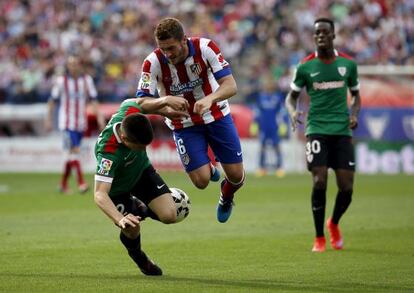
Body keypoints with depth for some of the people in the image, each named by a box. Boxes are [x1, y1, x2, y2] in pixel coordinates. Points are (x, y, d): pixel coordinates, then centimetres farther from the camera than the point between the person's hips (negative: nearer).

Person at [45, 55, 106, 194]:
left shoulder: (87, 80, 3)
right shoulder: (60, 81, -4)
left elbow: (93, 99, 2)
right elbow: (52, 101, 3)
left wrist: (99, 116, -8)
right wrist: (49, 120, 2)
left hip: (81, 122, 4)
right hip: (67, 122, -4)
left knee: (71, 154, 11)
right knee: (74, 151, -16)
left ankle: (63, 183, 24)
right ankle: (81, 183, -21)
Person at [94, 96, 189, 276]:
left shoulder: (129, 111, -31)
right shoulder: (108, 153, -46)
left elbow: (139, 104, -4)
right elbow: (100, 195, -50)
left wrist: (165, 101, -16)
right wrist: (120, 220, -64)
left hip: (142, 171, 4)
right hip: (117, 188, -4)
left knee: (169, 215, -11)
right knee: (132, 231, -7)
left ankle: (140, 210, 25)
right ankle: (135, 253, 32)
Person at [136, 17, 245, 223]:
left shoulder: (205, 47, -24)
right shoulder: (153, 63, -23)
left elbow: (230, 85, -27)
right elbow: (141, 101, -22)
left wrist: (209, 99, -47)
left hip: (216, 116, 0)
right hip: (184, 125, 0)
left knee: (236, 175, 0)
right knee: (201, 181, -10)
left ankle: (227, 196, 38)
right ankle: (208, 167, 29)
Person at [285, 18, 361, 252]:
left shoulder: (348, 64, 5)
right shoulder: (306, 66, 1)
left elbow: (355, 94, 18)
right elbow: (292, 96, 11)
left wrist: (354, 114, -1)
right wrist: (293, 112, -11)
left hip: (342, 130, 2)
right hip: (317, 129, -2)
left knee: (346, 188, -3)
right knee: (320, 182, -13)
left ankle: (334, 224, 29)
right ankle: (319, 238, 3)